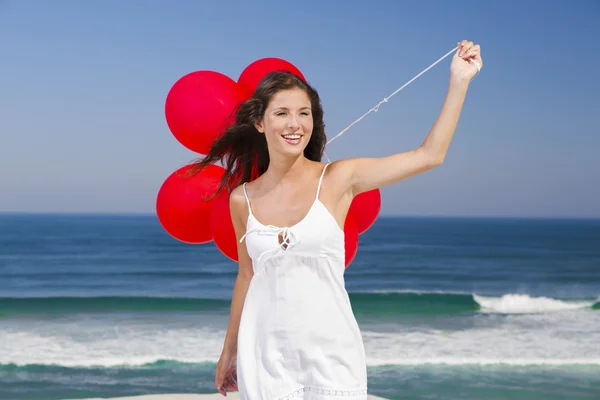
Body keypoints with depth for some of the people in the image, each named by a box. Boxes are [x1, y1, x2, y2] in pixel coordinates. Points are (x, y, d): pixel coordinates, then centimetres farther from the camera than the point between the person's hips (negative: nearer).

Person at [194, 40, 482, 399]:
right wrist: (229, 351, 21)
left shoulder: (338, 179, -5)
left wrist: (460, 80, -9)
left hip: (331, 354, -1)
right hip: (265, 356, 2)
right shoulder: (242, 199, 1)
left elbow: (430, 155, -7)